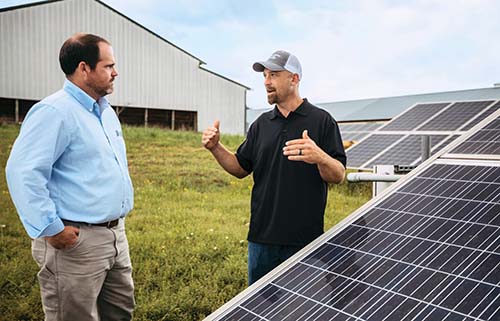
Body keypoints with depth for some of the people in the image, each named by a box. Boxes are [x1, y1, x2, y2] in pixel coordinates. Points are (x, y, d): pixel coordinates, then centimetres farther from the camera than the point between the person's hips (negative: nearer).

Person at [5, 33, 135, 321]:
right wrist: (50, 229, -22)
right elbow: (23, 172, -24)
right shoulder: (55, 111, -16)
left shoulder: (106, 112, 14)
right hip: (75, 242, -9)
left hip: (116, 233, 9)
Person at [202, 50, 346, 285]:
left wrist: (320, 157, -30)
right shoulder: (261, 124, 9)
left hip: (304, 239, -4)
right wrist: (216, 148, -3)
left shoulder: (322, 121, -5)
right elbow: (241, 168, 13)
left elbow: (339, 176, -9)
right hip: (262, 237, 5)